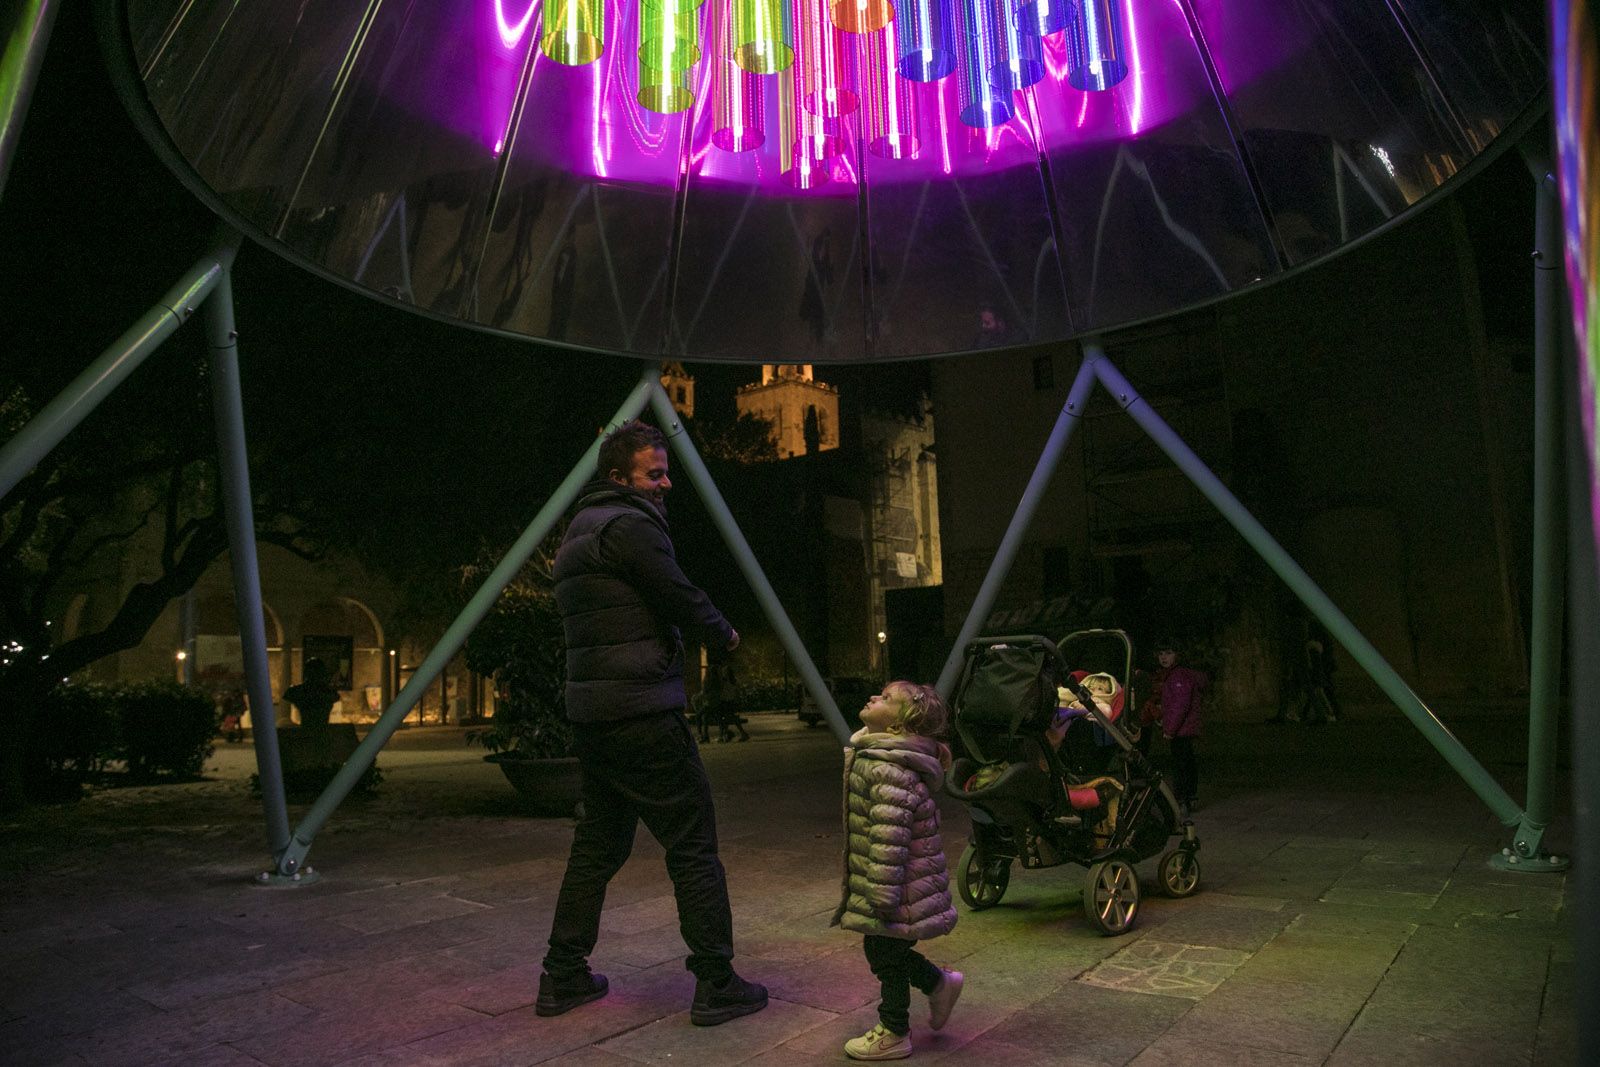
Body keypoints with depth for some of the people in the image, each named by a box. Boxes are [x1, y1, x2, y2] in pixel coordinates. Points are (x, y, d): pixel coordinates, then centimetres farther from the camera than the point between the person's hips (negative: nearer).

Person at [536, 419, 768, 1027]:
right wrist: (725, 634, 6)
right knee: (693, 844, -1)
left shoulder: (579, 531, 20)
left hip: (591, 714, 10)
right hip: (642, 712, -10)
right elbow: (682, 598, -13)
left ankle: (563, 977, 25)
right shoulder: (628, 524, -11)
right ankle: (716, 985, 5)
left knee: (598, 844, 18)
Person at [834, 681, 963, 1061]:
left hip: (900, 884, -9)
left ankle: (894, 1034, 26)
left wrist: (882, 893, -26)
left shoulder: (887, 767, -26)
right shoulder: (876, 755, 7)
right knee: (883, 949, 19)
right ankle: (940, 983, 35)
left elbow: (889, 834, -29)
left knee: (885, 952, 7)